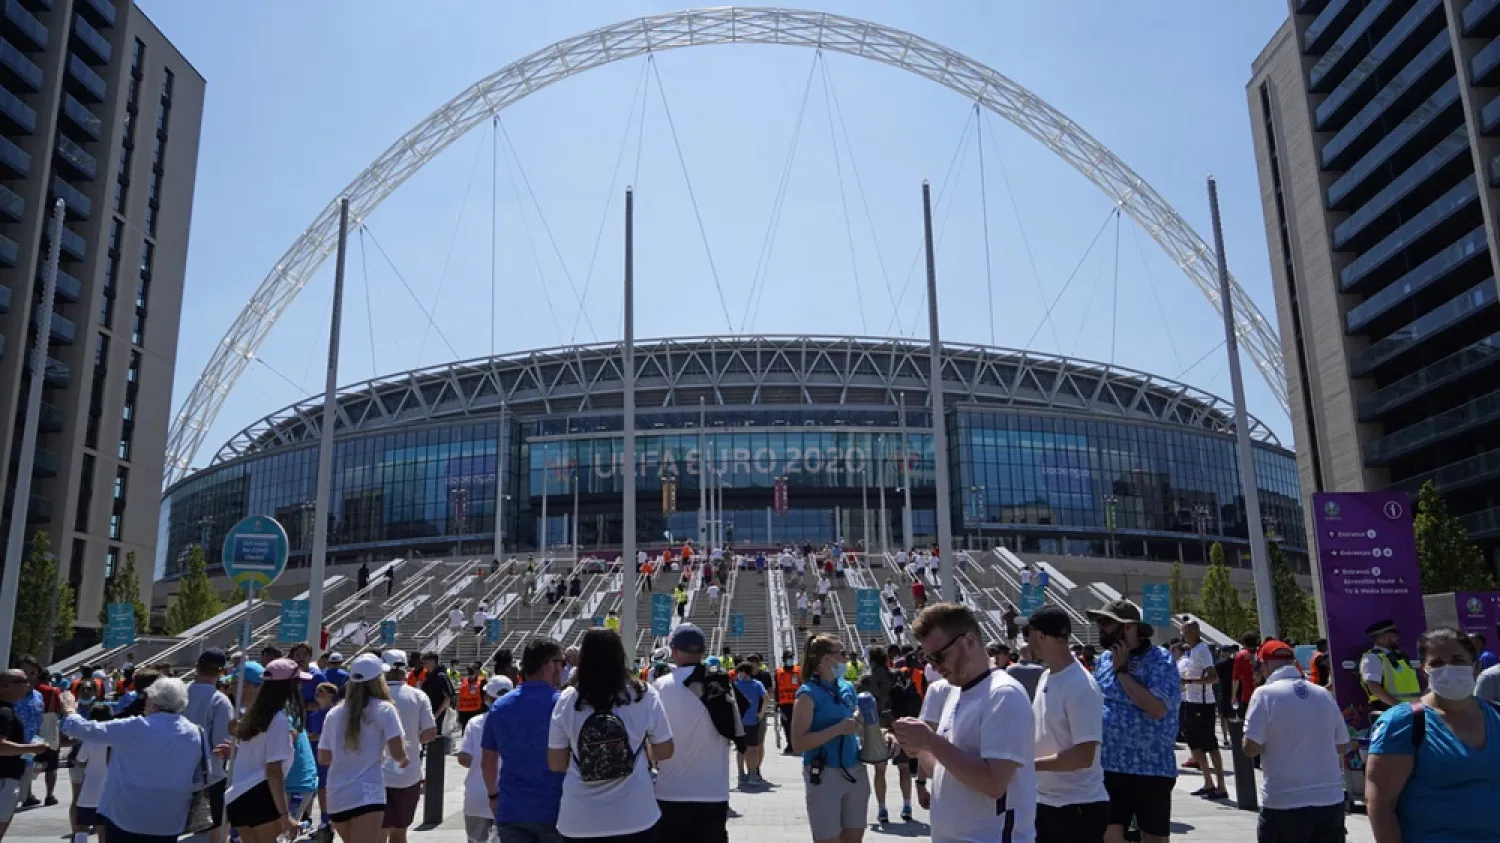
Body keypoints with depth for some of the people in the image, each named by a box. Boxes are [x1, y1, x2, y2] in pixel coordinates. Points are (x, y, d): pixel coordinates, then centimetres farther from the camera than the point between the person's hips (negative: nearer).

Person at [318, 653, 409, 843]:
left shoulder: (334, 713, 12)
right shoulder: (384, 709, -4)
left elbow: (323, 758, 18)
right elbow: (398, 754, -10)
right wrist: (406, 759, 12)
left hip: (336, 797, 6)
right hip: (367, 796, -6)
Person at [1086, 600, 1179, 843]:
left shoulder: (1159, 660, -11)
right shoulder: (1103, 659, 7)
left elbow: (1156, 708, -24)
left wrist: (1122, 671, -18)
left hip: (1152, 768, -4)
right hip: (1109, 766, 4)